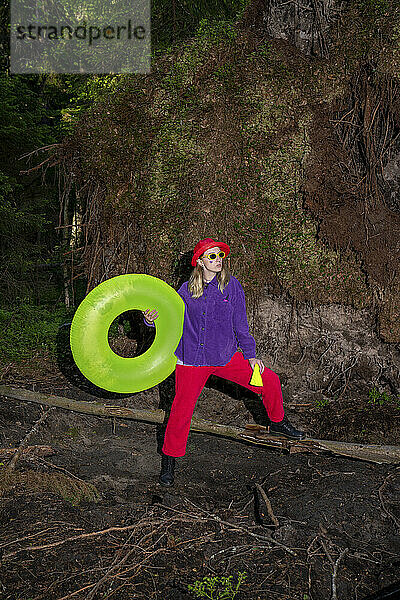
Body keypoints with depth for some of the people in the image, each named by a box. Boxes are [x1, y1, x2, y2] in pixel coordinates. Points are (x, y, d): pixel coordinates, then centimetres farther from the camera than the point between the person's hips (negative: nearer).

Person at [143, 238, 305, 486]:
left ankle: (278, 423, 27)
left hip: (225, 356, 2)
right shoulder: (186, 290, -3)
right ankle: (169, 460, 19)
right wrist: (152, 319, -20)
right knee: (181, 410, -3)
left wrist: (250, 355, 4)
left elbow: (240, 324, 4)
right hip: (191, 360, -1)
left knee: (270, 381, -2)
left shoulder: (232, 286, -1)